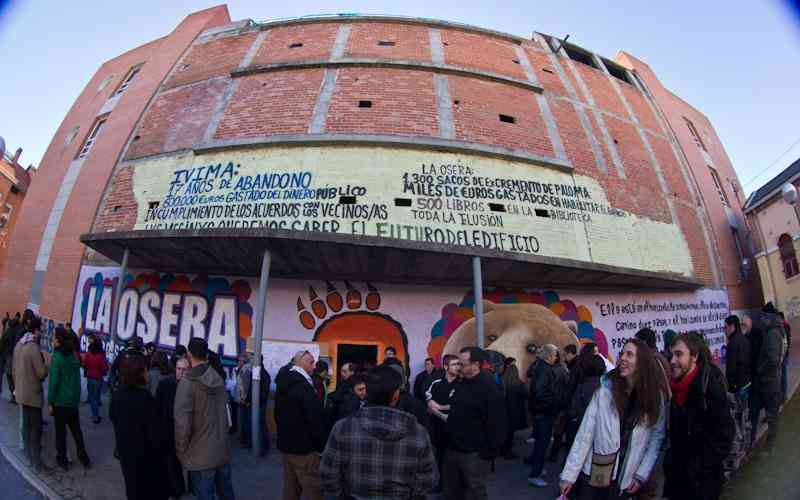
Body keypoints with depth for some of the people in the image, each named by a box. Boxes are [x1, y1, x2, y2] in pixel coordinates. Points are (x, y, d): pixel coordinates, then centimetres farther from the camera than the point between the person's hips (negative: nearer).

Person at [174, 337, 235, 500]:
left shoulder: (187, 382, -16)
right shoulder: (218, 378, 2)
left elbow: (182, 422, -18)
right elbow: (223, 412, 6)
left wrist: (181, 451, -5)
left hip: (200, 455, -5)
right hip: (223, 450, 6)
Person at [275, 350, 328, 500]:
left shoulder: (283, 383, 7)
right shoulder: (304, 386, -22)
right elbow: (316, 419, -23)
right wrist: (324, 446, -13)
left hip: (286, 444, 9)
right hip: (304, 448, -9)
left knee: (290, 487, 19)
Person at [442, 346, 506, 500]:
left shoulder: (489, 388, -18)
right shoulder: (461, 383, 8)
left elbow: (496, 425, -20)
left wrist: (488, 453, -19)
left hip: (474, 454, -8)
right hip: (452, 449, 8)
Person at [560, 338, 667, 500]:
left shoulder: (656, 397, -6)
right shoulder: (606, 389, -11)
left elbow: (656, 437, 2)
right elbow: (585, 433, -11)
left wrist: (641, 475, -4)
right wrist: (569, 474, -12)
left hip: (624, 480, 1)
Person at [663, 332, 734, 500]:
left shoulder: (710, 385, -19)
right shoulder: (675, 385, 0)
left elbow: (723, 438, -19)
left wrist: (694, 471, -17)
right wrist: (670, 463, 5)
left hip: (702, 482, -5)